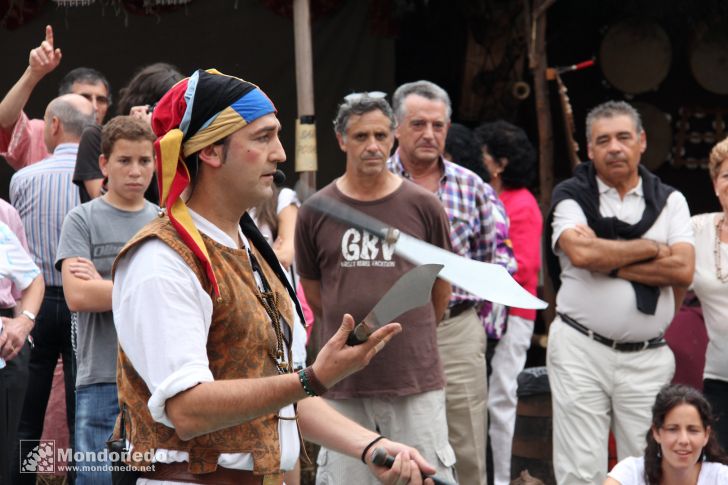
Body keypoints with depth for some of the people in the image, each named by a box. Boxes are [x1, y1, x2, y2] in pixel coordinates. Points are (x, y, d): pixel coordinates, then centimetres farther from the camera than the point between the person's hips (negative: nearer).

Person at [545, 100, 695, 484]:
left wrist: (607, 261, -8)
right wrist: (652, 248, -4)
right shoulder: (571, 196, 4)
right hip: (580, 350, -2)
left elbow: (683, 270, -6)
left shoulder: (669, 202, 10)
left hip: (648, 357, 2)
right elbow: (581, 253, -15)